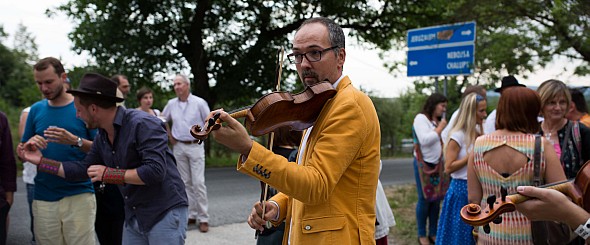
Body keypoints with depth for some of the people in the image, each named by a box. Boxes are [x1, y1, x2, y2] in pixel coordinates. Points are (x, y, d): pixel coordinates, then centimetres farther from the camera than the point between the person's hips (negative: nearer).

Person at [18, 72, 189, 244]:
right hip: (133, 218, 8)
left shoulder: (143, 125, -19)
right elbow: (83, 169, 18)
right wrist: (40, 161, 16)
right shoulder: (102, 137, 7)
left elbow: (155, 171, -27)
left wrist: (109, 174, -19)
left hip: (165, 213, -8)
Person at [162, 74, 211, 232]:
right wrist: (169, 136, 13)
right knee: (185, 182, 8)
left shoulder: (199, 103, -6)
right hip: (178, 147, 4)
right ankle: (191, 215, 18)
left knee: (198, 182, -7)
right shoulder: (171, 104, 4)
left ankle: (203, 218, -2)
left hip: (195, 146, -4)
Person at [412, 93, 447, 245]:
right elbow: (424, 140, -24)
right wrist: (440, 129, -13)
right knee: (424, 200, -3)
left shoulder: (438, 121, 13)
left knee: (436, 199, 7)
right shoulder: (421, 118, -10)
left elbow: (441, 141, 16)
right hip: (423, 164, -7)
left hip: (437, 165, 7)